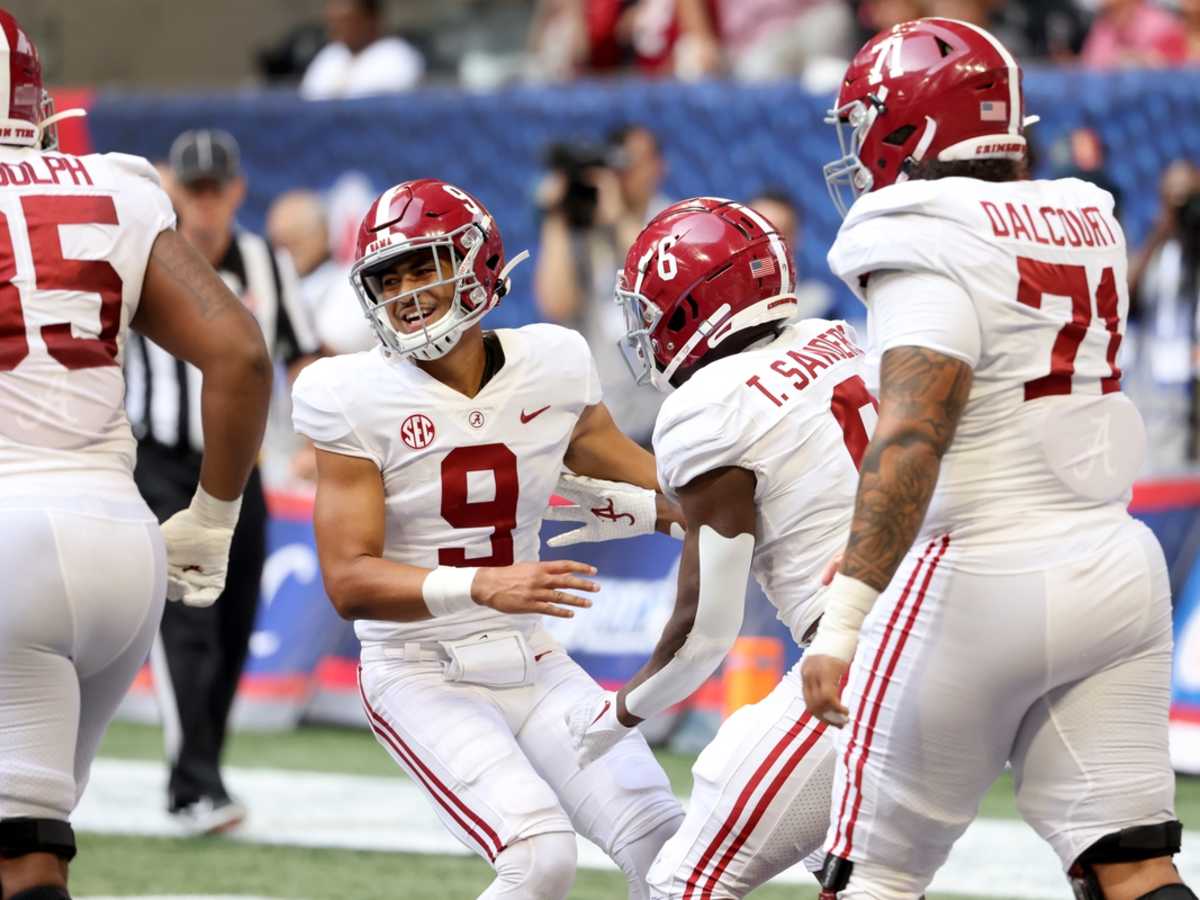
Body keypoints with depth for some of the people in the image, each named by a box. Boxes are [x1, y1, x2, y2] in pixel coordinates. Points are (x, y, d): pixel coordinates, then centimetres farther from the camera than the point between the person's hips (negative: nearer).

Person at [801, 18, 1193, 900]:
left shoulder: (929, 248, -13)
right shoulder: (1088, 224, 10)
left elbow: (911, 444, -25)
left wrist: (843, 622, -29)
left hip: (980, 585, -7)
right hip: (1117, 568, 7)